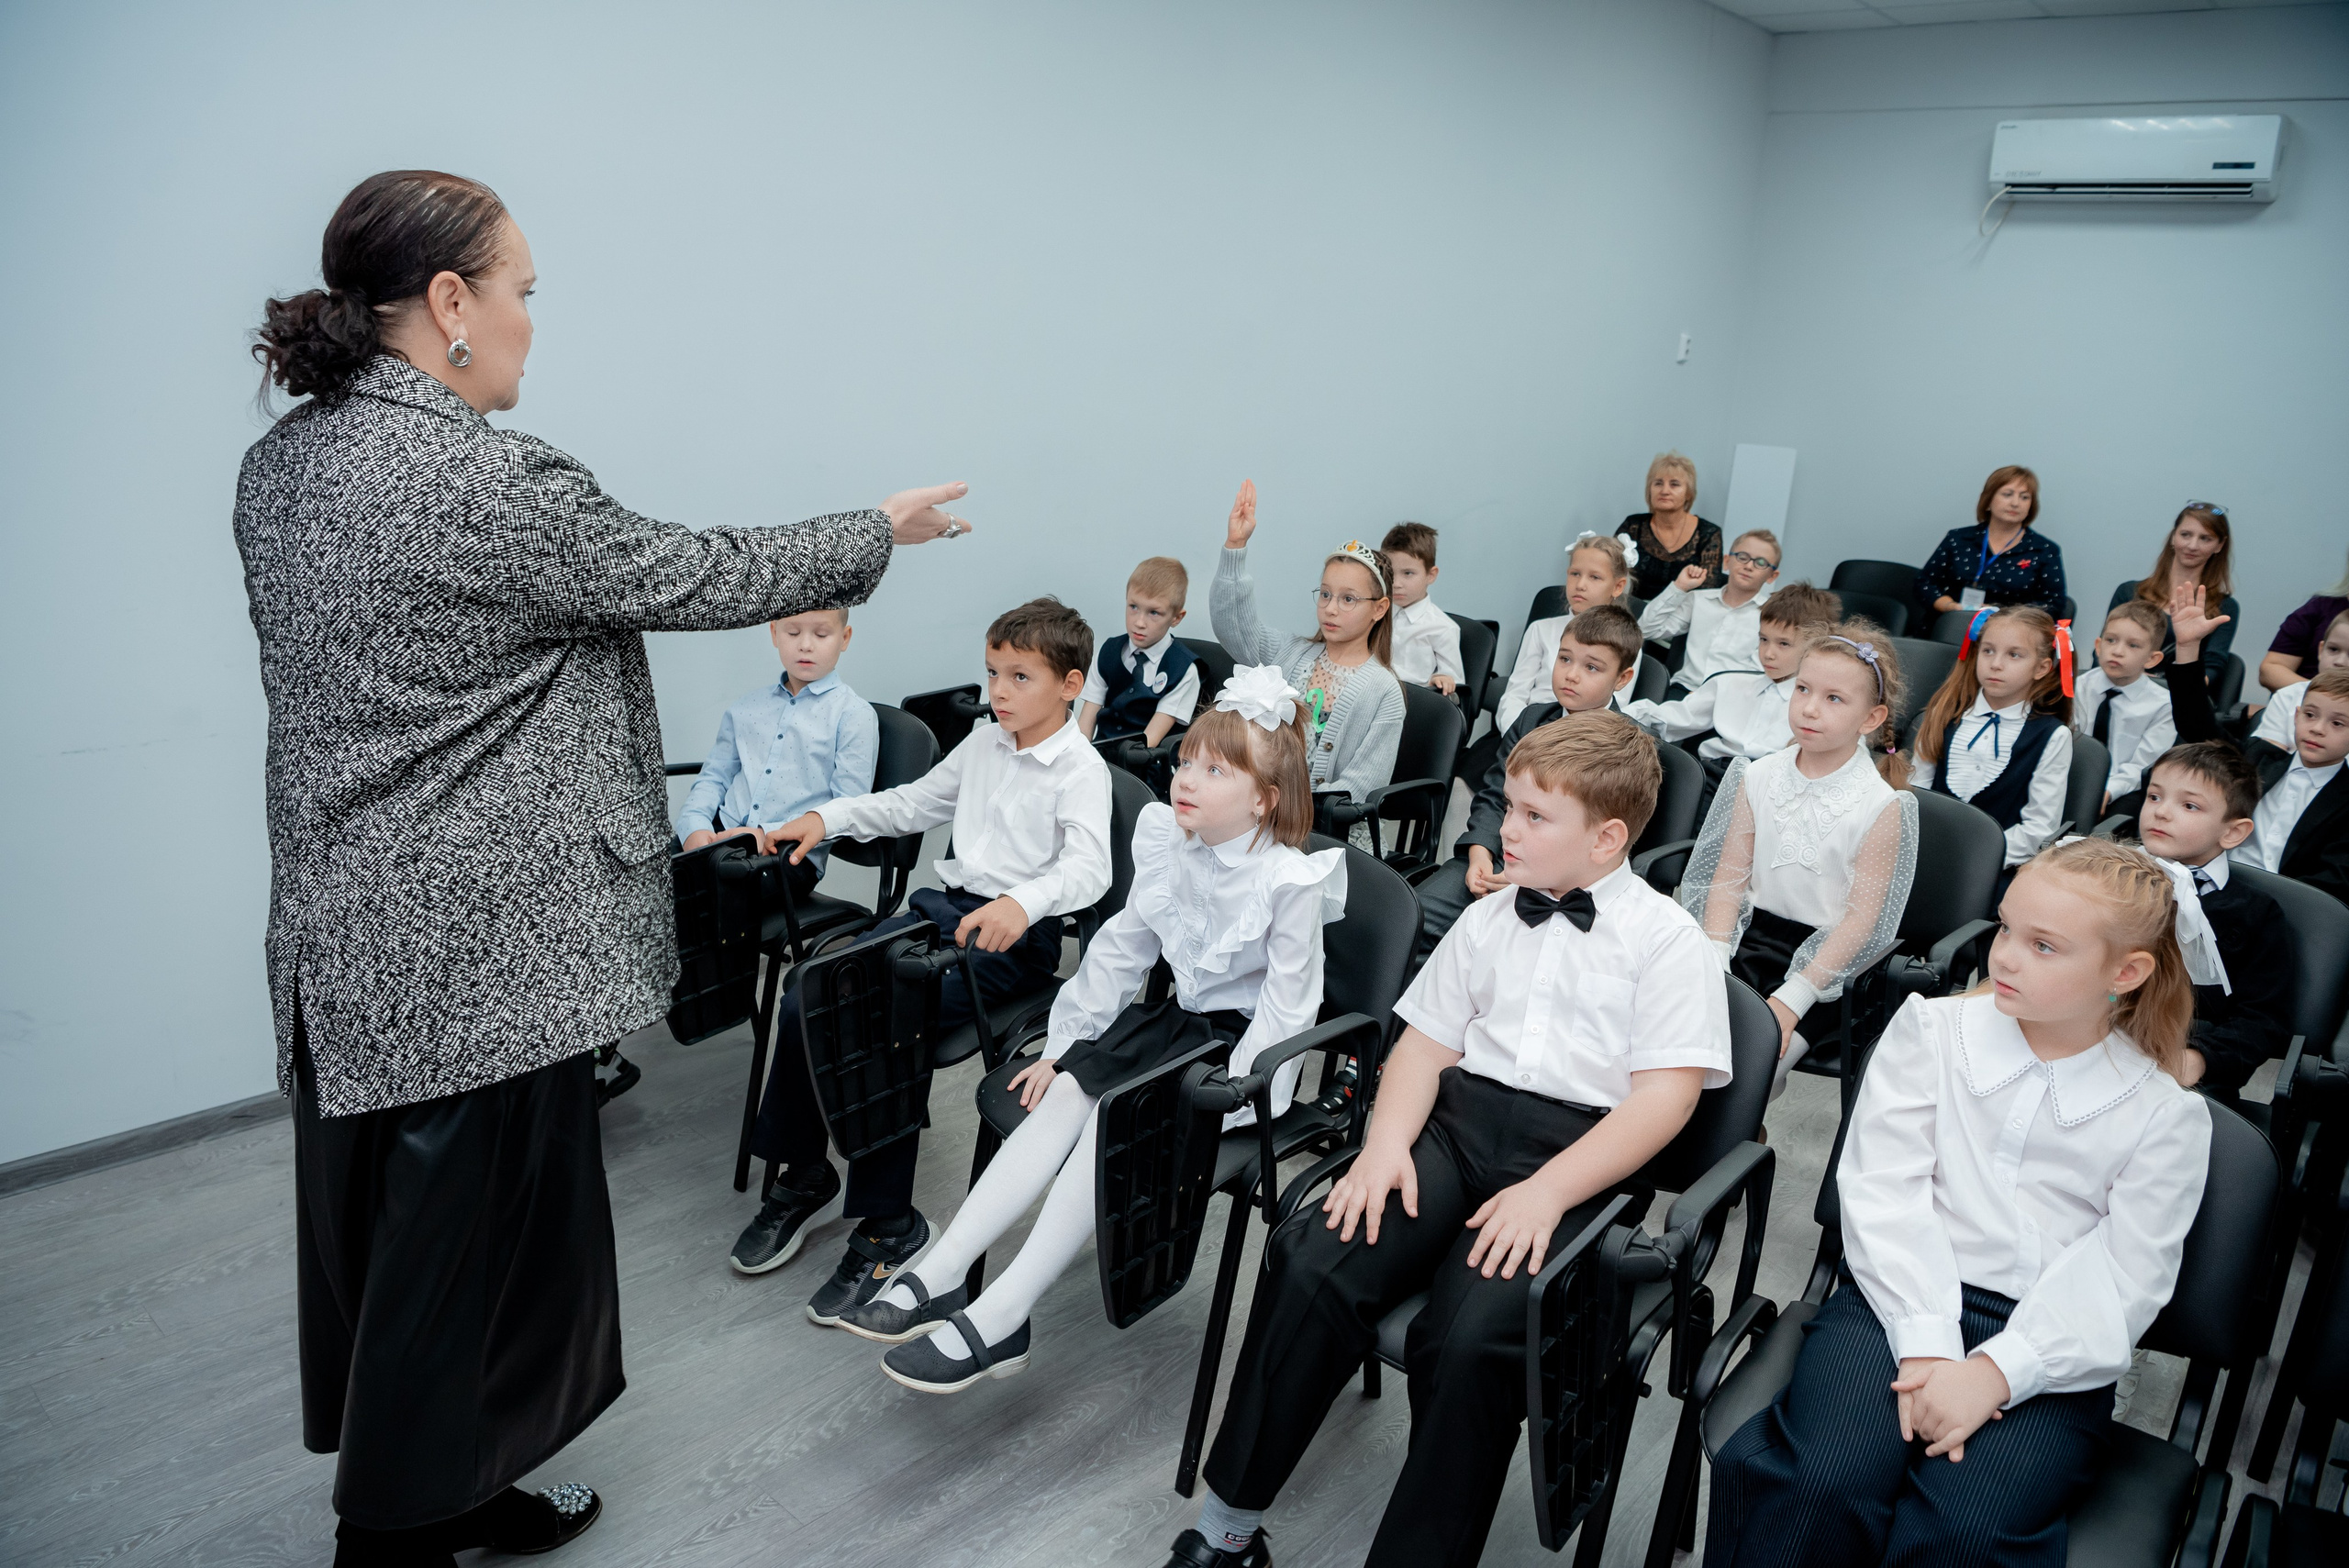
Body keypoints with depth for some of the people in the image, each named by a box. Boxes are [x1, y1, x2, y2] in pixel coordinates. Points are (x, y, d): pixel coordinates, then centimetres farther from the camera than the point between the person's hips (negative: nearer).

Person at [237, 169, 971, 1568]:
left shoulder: (281, 464, 7)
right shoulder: (490, 480, -20)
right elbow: (699, 575, -10)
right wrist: (880, 532, 4)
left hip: (341, 946, 9)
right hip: (478, 954, -9)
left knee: (381, 1250, 20)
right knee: (468, 1256, 6)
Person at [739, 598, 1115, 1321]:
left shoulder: (1079, 769, -10)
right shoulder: (982, 745, 16)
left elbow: (1088, 867, -26)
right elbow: (913, 803, 29)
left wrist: (1022, 903, -46)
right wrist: (826, 818, 17)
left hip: (1012, 935, -8)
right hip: (943, 902, 8)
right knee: (807, 995, -9)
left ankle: (889, 1225, -13)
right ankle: (803, 1178, 10)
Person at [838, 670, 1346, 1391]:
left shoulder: (1291, 880, -19)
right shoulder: (1169, 849, 1)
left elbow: (1287, 1004, -18)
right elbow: (1120, 950, 9)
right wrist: (1063, 1044, 7)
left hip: (1241, 1038, -6)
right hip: (1180, 1015, 7)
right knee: (1067, 1090, -17)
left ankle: (999, 1318, -28)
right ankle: (939, 1276, -20)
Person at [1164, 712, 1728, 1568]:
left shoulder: (1668, 939, 3)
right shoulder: (1487, 920, 19)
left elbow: (1665, 1095, -7)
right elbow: (1424, 1047, 15)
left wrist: (1546, 1193, -19)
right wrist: (1386, 1144, -5)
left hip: (1578, 1153, -4)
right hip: (1458, 1121, 4)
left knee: (1473, 1340, -31)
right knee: (1309, 1265, -22)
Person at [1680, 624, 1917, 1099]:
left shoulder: (1881, 806, -11)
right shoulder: (1759, 778, 2)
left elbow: (1861, 917, -12)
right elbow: (1729, 875, 3)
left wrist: (1792, 999, -18)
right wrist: (1714, 962, -11)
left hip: (1824, 955, -4)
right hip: (1751, 932, 5)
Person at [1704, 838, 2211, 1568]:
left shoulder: (2166, 1116, 7)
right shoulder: (1930, 1029, 8)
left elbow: (2124, 1278, -1)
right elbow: (1885, 1192, -2)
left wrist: (1994, 1371, -16)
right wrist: (1926, 1345, -14)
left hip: (2047, 1347, 0)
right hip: (1902, 1300, 0)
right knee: (1821, 1483, -29)